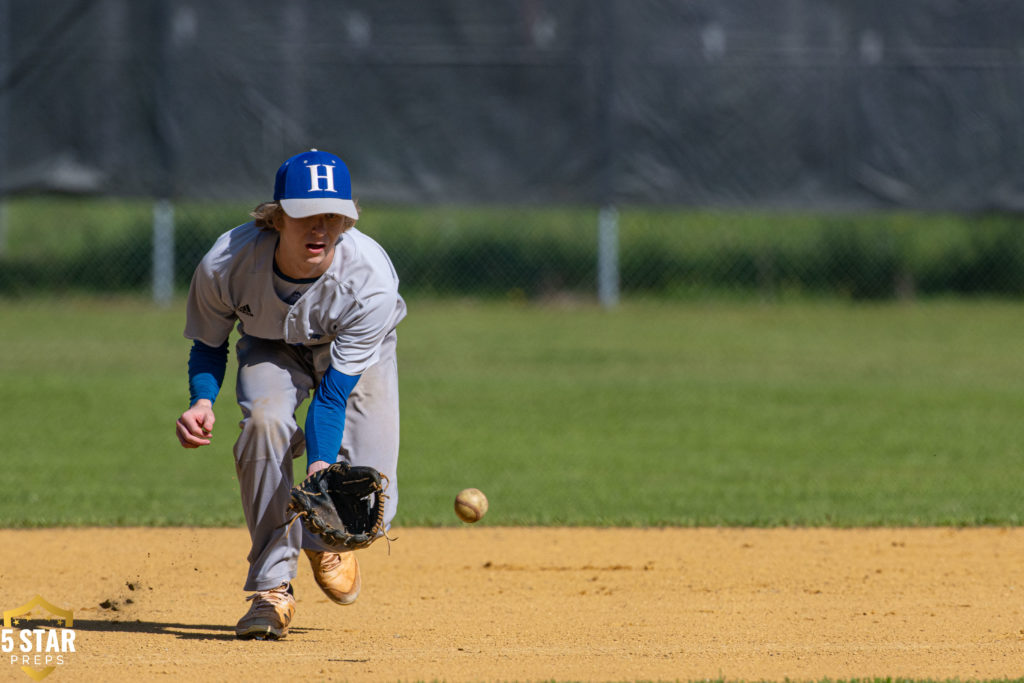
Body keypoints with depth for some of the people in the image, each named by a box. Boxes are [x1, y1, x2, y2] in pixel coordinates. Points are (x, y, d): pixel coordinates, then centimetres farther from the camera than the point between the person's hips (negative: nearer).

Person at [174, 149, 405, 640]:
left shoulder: (371, 281, -38)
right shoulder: (225, 264, -34)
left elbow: (334, 394, -34)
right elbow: (208, 345, -13)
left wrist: (321, 466, -50)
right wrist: (202, 400, -33)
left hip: (354, 352, -1)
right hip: (270, 346, 1)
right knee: (265, 420, -34)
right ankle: (272, 588, -20)